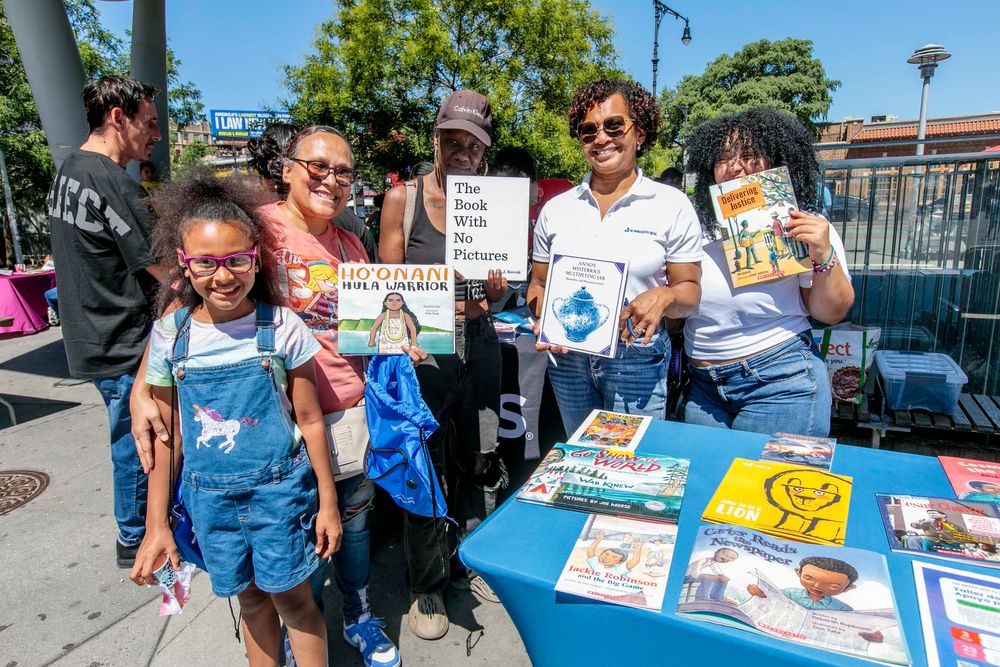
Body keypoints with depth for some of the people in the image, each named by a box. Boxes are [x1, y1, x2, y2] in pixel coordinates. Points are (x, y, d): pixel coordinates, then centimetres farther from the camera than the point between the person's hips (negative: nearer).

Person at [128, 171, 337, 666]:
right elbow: (167, 435, 2)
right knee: (251, 598, 19)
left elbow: (309, 421, -6)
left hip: (280, 487, -2)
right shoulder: (170, 335, -6)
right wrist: (156, 524, 5)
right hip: (210, 495, 3)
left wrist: (327, 503, -2)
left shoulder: (282, 328, -13)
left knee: (291, 596, 10)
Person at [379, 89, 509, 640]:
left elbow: (498, 291, 12)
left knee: (479, 462, 14)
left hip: (479, 346, 4)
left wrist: (494, 290, -10)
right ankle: (427, 586, 30)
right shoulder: (403, 197, -2)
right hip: (423, 351, -3)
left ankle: (468, 564, 40)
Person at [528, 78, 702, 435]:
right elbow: (539, 286, 11)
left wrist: (664, 296, -22)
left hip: (638, 359, -2)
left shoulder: (672, 205, -2)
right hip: (567, 357, 3)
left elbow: (690, 292, 0)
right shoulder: (556, 209, 5)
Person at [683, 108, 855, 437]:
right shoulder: (699, 225, 5)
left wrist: (824, 257, -19)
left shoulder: (804, 228, -5)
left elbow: (831, 314, -4)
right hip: (703, 383, 4)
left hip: (780, 385, -4)